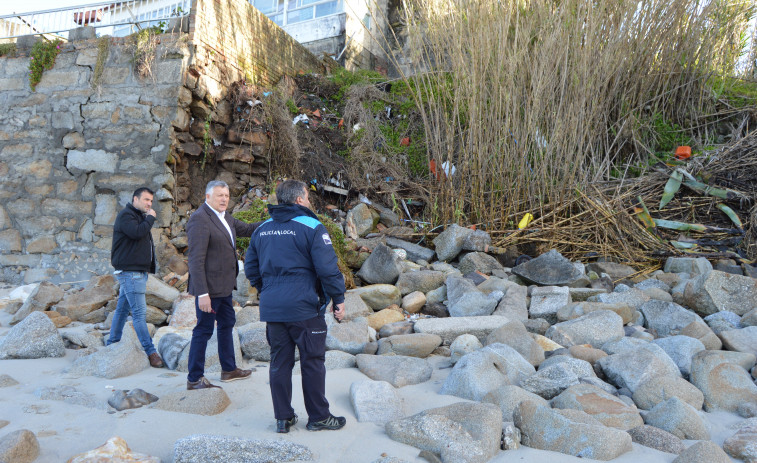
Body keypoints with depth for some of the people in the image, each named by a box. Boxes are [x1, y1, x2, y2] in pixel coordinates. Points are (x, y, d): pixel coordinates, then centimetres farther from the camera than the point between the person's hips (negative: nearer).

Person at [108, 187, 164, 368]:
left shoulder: (140, 217, 22)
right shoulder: (126, 215, -9)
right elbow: (137, 232, -26)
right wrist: (150, 218, -12)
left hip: (138, 271, 10)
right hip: (130, 272, -10)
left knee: (122, 309, 15)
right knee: (139, 312, -10)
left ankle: (112, 345, 24)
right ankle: (151, 352, -10)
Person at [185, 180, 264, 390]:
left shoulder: (225, 218, 10)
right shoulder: (200, 218, -19)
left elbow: (246, 229, 27)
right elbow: (196, 260, -23)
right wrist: (202, 293, -26)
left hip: (224, 285, 10)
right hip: (209, 287, -10)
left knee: (227, 324, 20)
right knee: (203, 330, -1)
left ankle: (229, 369, 35)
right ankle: (194, 379, 12)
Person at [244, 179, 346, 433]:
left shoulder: (261, 229, 12)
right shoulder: (311, 227, -8)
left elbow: (251, 268, 18)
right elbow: (328, 269, -13)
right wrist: (338, 299, -4)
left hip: (271, 308, 6)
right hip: (304, 307, -5)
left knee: (279, 362, 12)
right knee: (313, 362, 6)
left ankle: (283, 417, 19)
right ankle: (318, 417, 16)